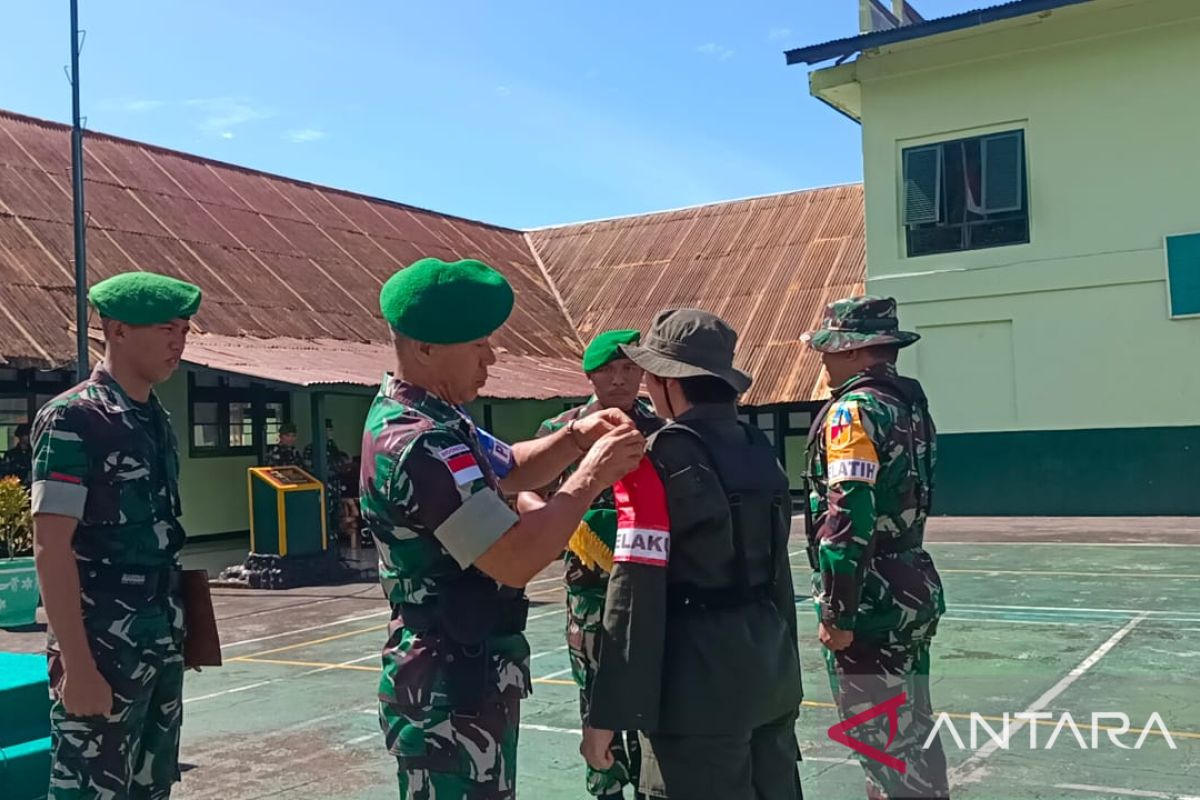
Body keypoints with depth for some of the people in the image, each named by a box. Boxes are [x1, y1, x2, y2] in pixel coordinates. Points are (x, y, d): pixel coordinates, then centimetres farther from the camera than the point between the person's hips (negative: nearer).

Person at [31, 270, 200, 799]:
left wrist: (174, 634, 15)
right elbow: (50, 549, -17)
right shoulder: (72, 420, -13)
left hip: (162, 645, 8)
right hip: (104, 649, -8)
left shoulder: (157, 421, 10)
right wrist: (76, 665, -20)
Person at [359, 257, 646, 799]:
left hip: (464, 679, 10)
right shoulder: (420, 445, -26)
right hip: (451, 695, -10)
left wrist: (575, 438, 2)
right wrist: (592, 475, -20)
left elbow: (508, 470, 20)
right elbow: (516, 560, -31)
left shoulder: (423, 416, 7)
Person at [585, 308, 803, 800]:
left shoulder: (660, 458, -14)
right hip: (770, 665, 7)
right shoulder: (760, 449, 8)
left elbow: (637, 591, -17)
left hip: (701, 679, -7)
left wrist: (608, 713, -13)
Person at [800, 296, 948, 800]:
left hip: (871, 604, -9)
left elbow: (847, 519, -23)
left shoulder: (853, 410, -16)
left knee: (885, 747, 0)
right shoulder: (910, 403, 11)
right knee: (913, 733, 19)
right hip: (911, 591, 9)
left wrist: (837, 612, -18)